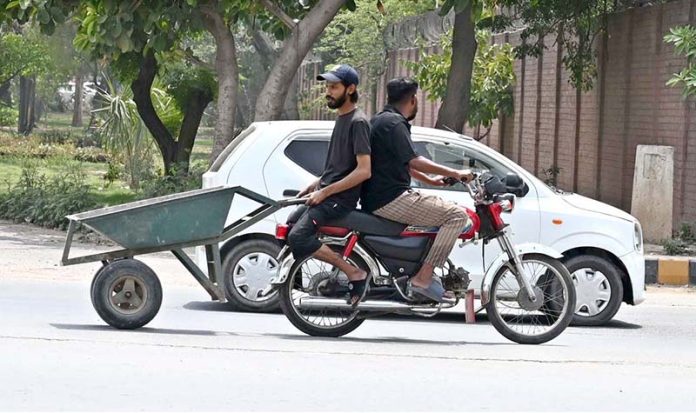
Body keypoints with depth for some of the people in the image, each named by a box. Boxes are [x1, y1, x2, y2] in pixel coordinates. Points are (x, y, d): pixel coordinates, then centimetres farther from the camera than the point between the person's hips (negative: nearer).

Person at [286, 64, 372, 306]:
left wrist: (325, 192, -20)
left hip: (342, 198, -10)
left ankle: (355, 274, -19)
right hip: (328, 193, 10)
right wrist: (316, 184, 17)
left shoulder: (357, 122, -14)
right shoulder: (342, 118, 17)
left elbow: (364, 170, -21)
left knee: (298, 237, -25)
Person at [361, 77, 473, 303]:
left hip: (375, 199, 11)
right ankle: (423, 277, -19)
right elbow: (414, 161, -21)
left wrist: (429, 180, 31)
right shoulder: (395, 123, -12)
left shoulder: (380, 120, 20)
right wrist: (455, 173, -16)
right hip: (391, 199, -11)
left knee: (442, 208, 29)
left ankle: (422, 276, 23)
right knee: (457, 215, -15)